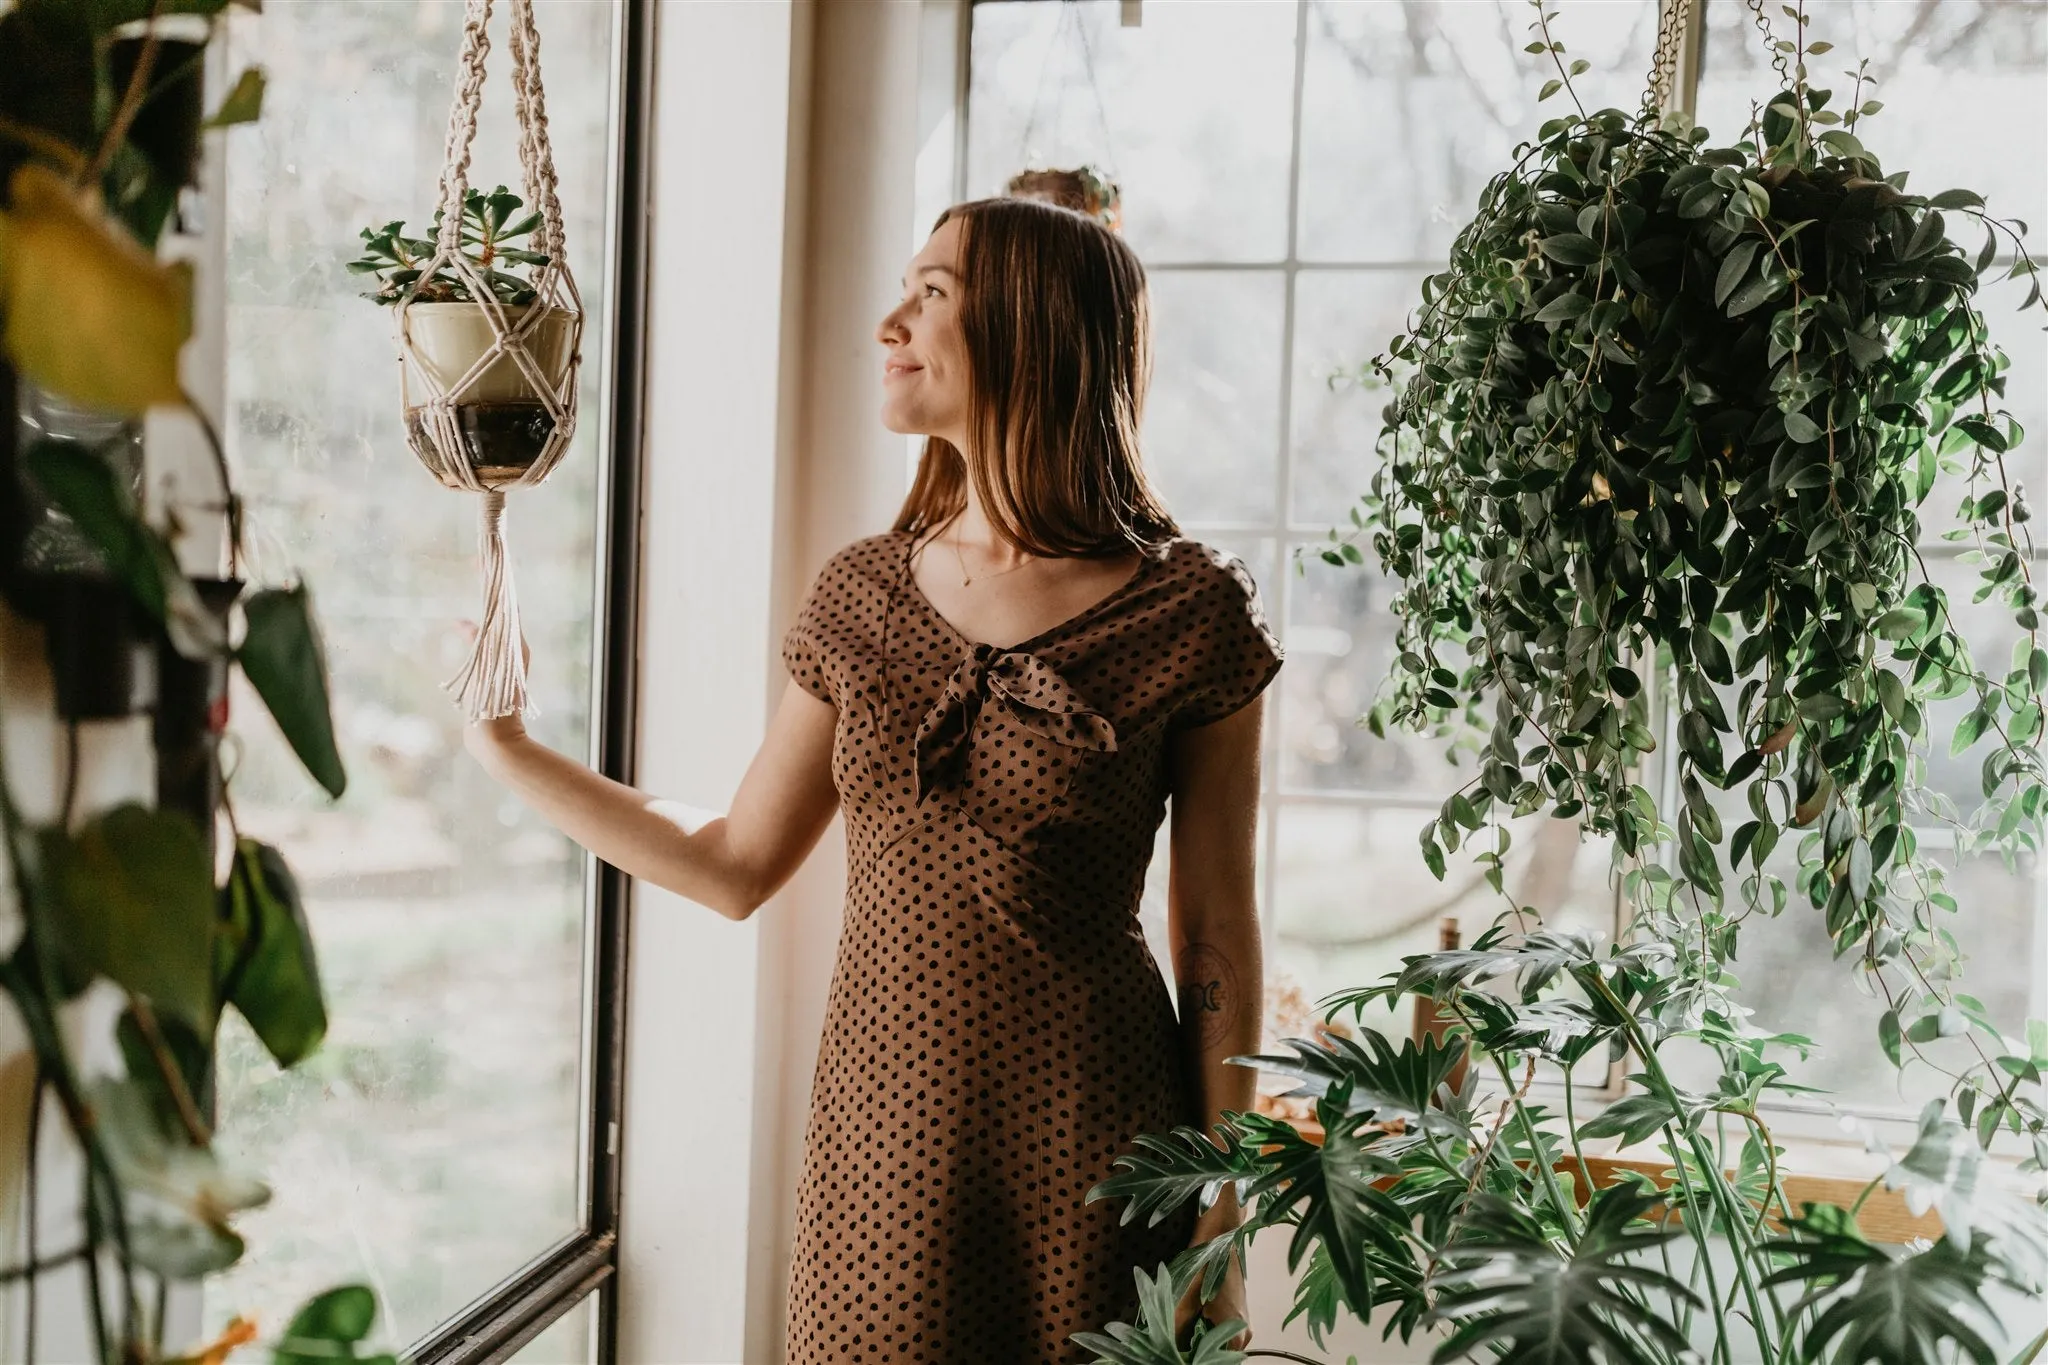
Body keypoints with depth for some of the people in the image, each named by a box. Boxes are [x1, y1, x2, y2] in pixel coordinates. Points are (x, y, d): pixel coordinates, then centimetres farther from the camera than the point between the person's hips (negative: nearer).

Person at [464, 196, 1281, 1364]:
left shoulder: (1190, 611, -9)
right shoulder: (866, 593, 3)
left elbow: (1216, 933, -6)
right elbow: (735, 867, 9)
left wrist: (1222, 1222, -5)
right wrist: (509, 750, 8)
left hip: (1087, 1137, -3)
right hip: (886, 1123, 4)